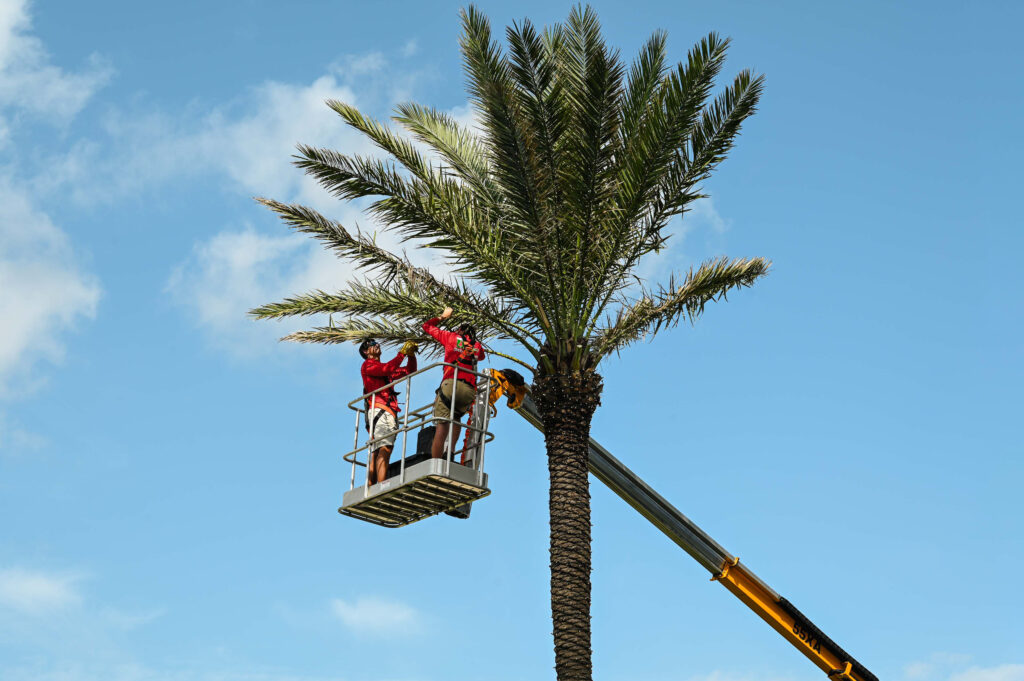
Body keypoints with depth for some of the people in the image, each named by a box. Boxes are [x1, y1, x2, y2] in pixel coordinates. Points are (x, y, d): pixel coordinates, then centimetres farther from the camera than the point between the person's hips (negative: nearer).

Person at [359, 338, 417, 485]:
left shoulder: (384, 368, 31)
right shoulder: (367, 365, 7)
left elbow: (409, 371, 31)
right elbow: (387, 369, -12)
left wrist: (411, 354, 15)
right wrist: (402, 353, -8)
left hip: (389, 412, 9)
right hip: (380, 409, -9)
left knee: (376, 453, 1)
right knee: (384, 448, -22)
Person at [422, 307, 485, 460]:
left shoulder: (452, 337, 19)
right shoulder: (477, 346, 26)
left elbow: (427, 326, 32)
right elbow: (482, 356, 52)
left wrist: (442, 316, 45)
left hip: (452, 383, -3)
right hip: (470, 390, 3)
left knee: (442, 425, -10)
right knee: (456, 418, 26)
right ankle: (450, 453, 8)